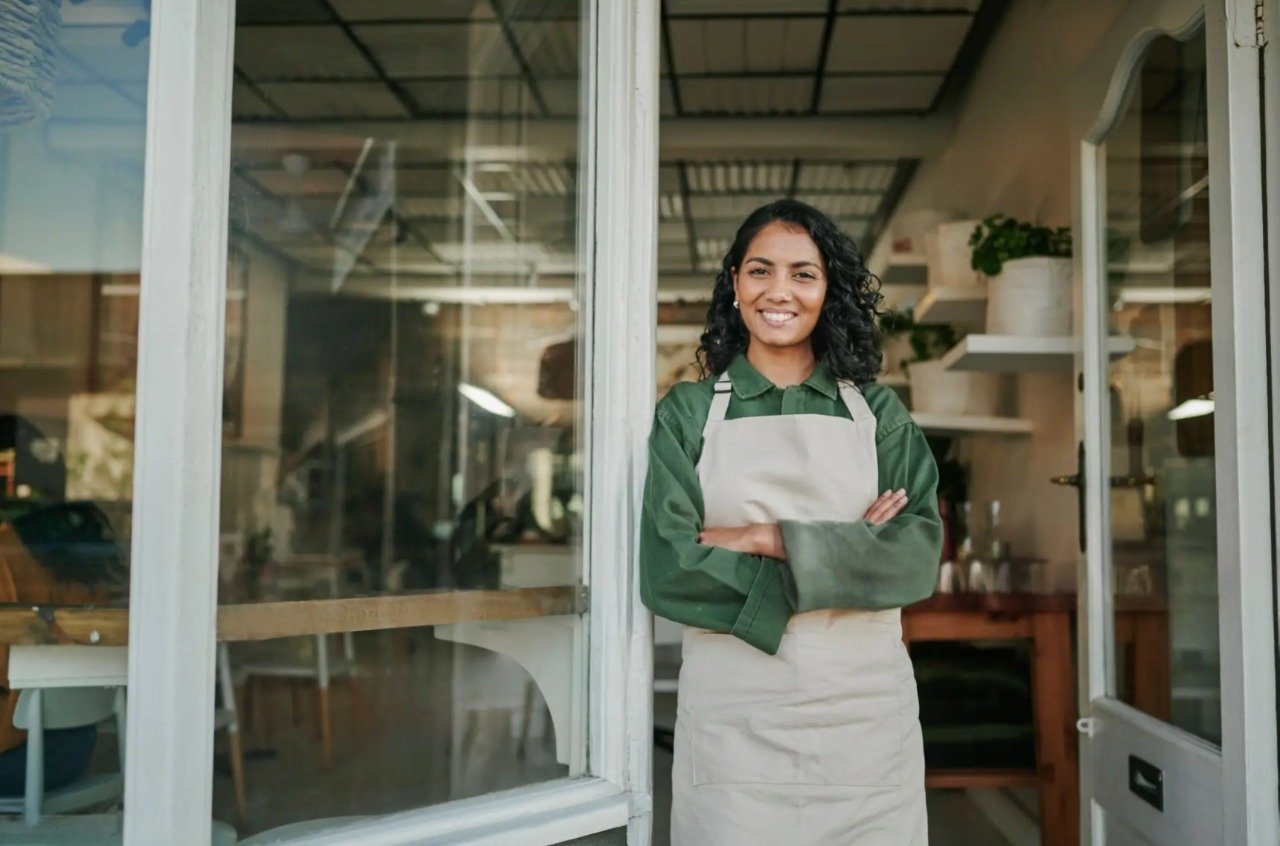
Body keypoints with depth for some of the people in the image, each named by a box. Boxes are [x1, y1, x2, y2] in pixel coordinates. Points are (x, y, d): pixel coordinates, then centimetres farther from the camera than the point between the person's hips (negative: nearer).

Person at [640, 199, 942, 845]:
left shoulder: (877, 411, 7)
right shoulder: (688, 412, 3)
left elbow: (918, 555, -5)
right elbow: (667, 571, -8)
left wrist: (773, 541, -15)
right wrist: (848, 551, -11)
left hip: (865, 712, 1)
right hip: (733, 720, -1)